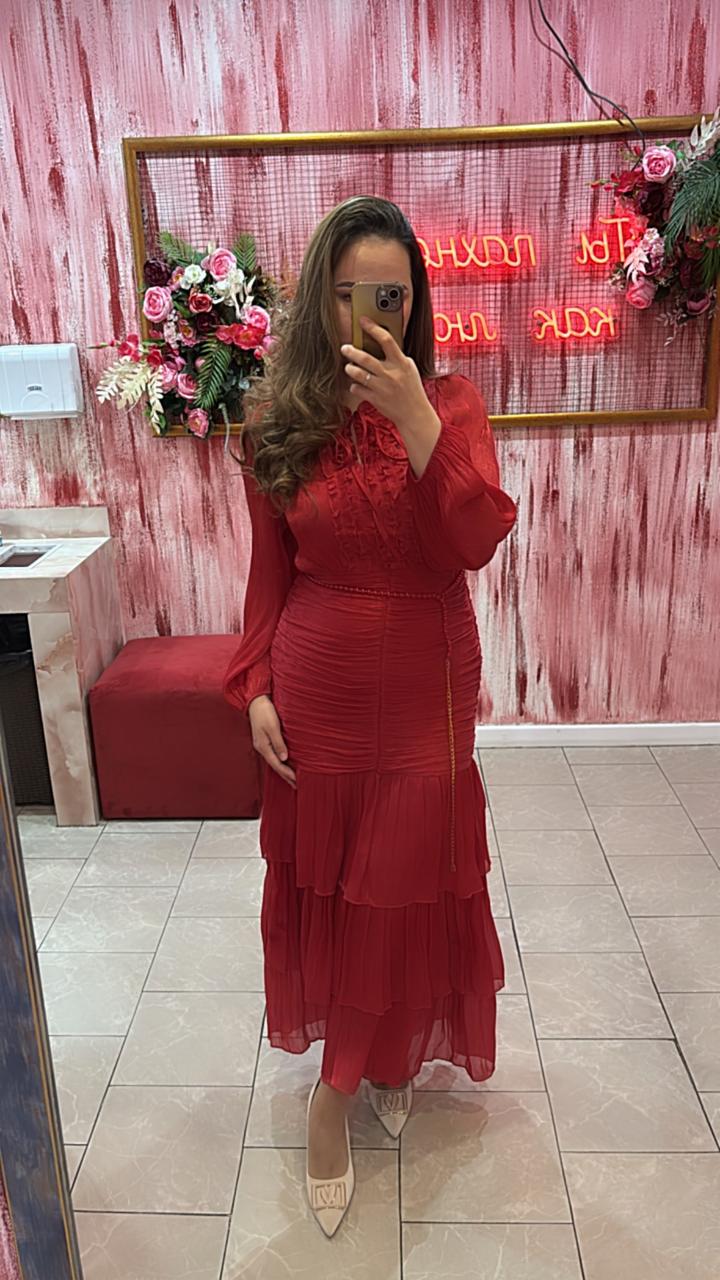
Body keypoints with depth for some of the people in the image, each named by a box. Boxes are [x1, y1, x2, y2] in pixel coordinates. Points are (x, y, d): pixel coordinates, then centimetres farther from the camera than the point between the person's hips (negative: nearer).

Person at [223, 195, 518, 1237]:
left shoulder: (451, 401, -5)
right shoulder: (278, 420, -3)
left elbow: (475, 543, -19)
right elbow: (270, 572, 2)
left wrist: (415, 420, -28)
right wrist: (256, 687, -4)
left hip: (427, 693, 0)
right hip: (319, 692, 1)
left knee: (406, 884, 12)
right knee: (327, 880, 14)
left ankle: (362, 1071, 37)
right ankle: (365, 1058, 40)